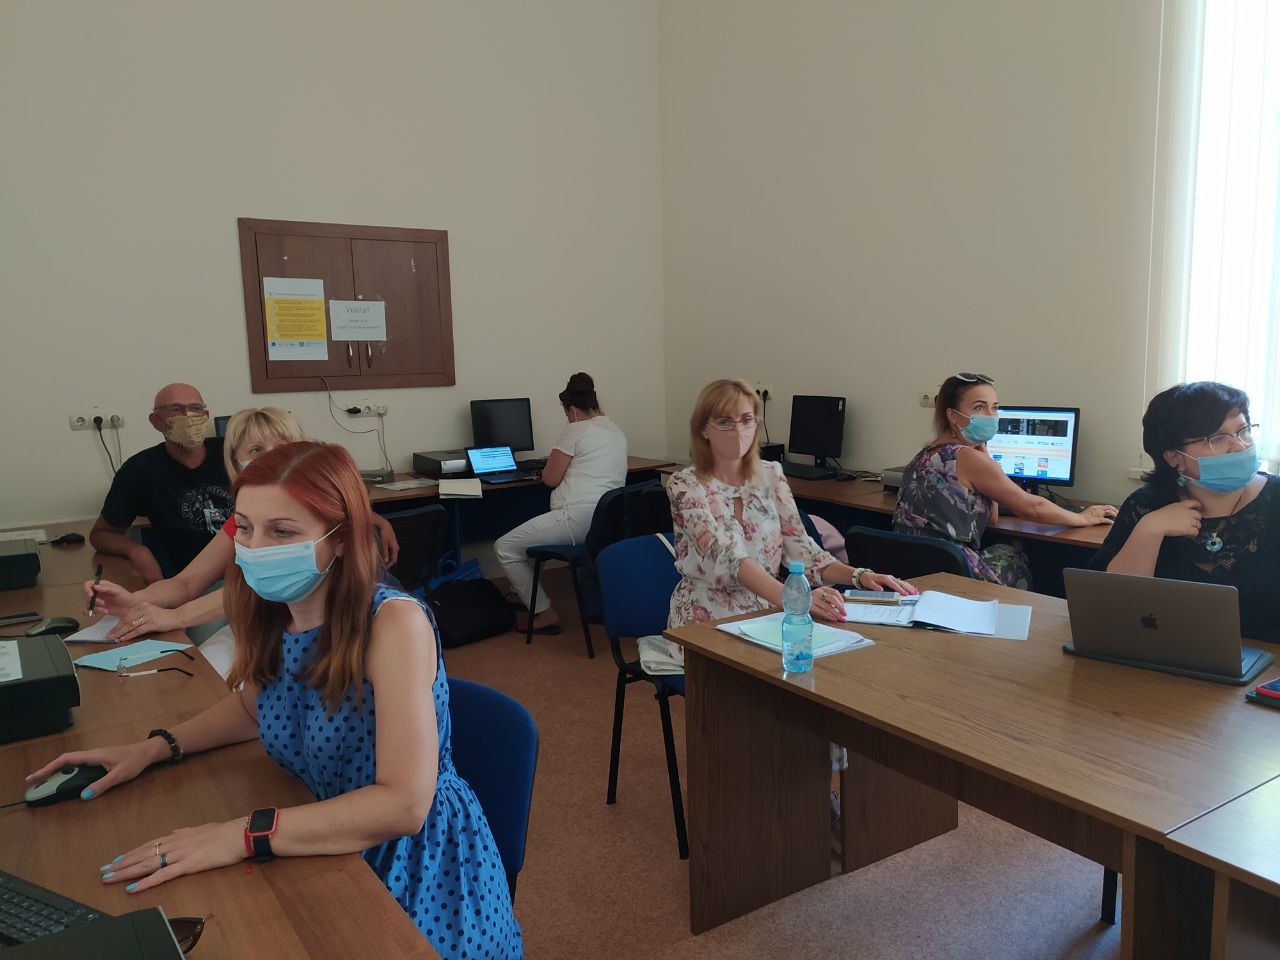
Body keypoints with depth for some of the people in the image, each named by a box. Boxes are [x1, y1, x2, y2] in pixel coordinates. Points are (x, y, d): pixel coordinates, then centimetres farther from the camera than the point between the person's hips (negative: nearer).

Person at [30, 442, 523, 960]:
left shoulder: (394, 622, -26)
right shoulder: (272, 617, -6)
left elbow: (403, 805, -30)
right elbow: (253, 706, 17)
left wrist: (241, 836, -30)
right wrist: (154, 748, 3)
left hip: (419, 870, -6)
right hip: (333, 853, 6)